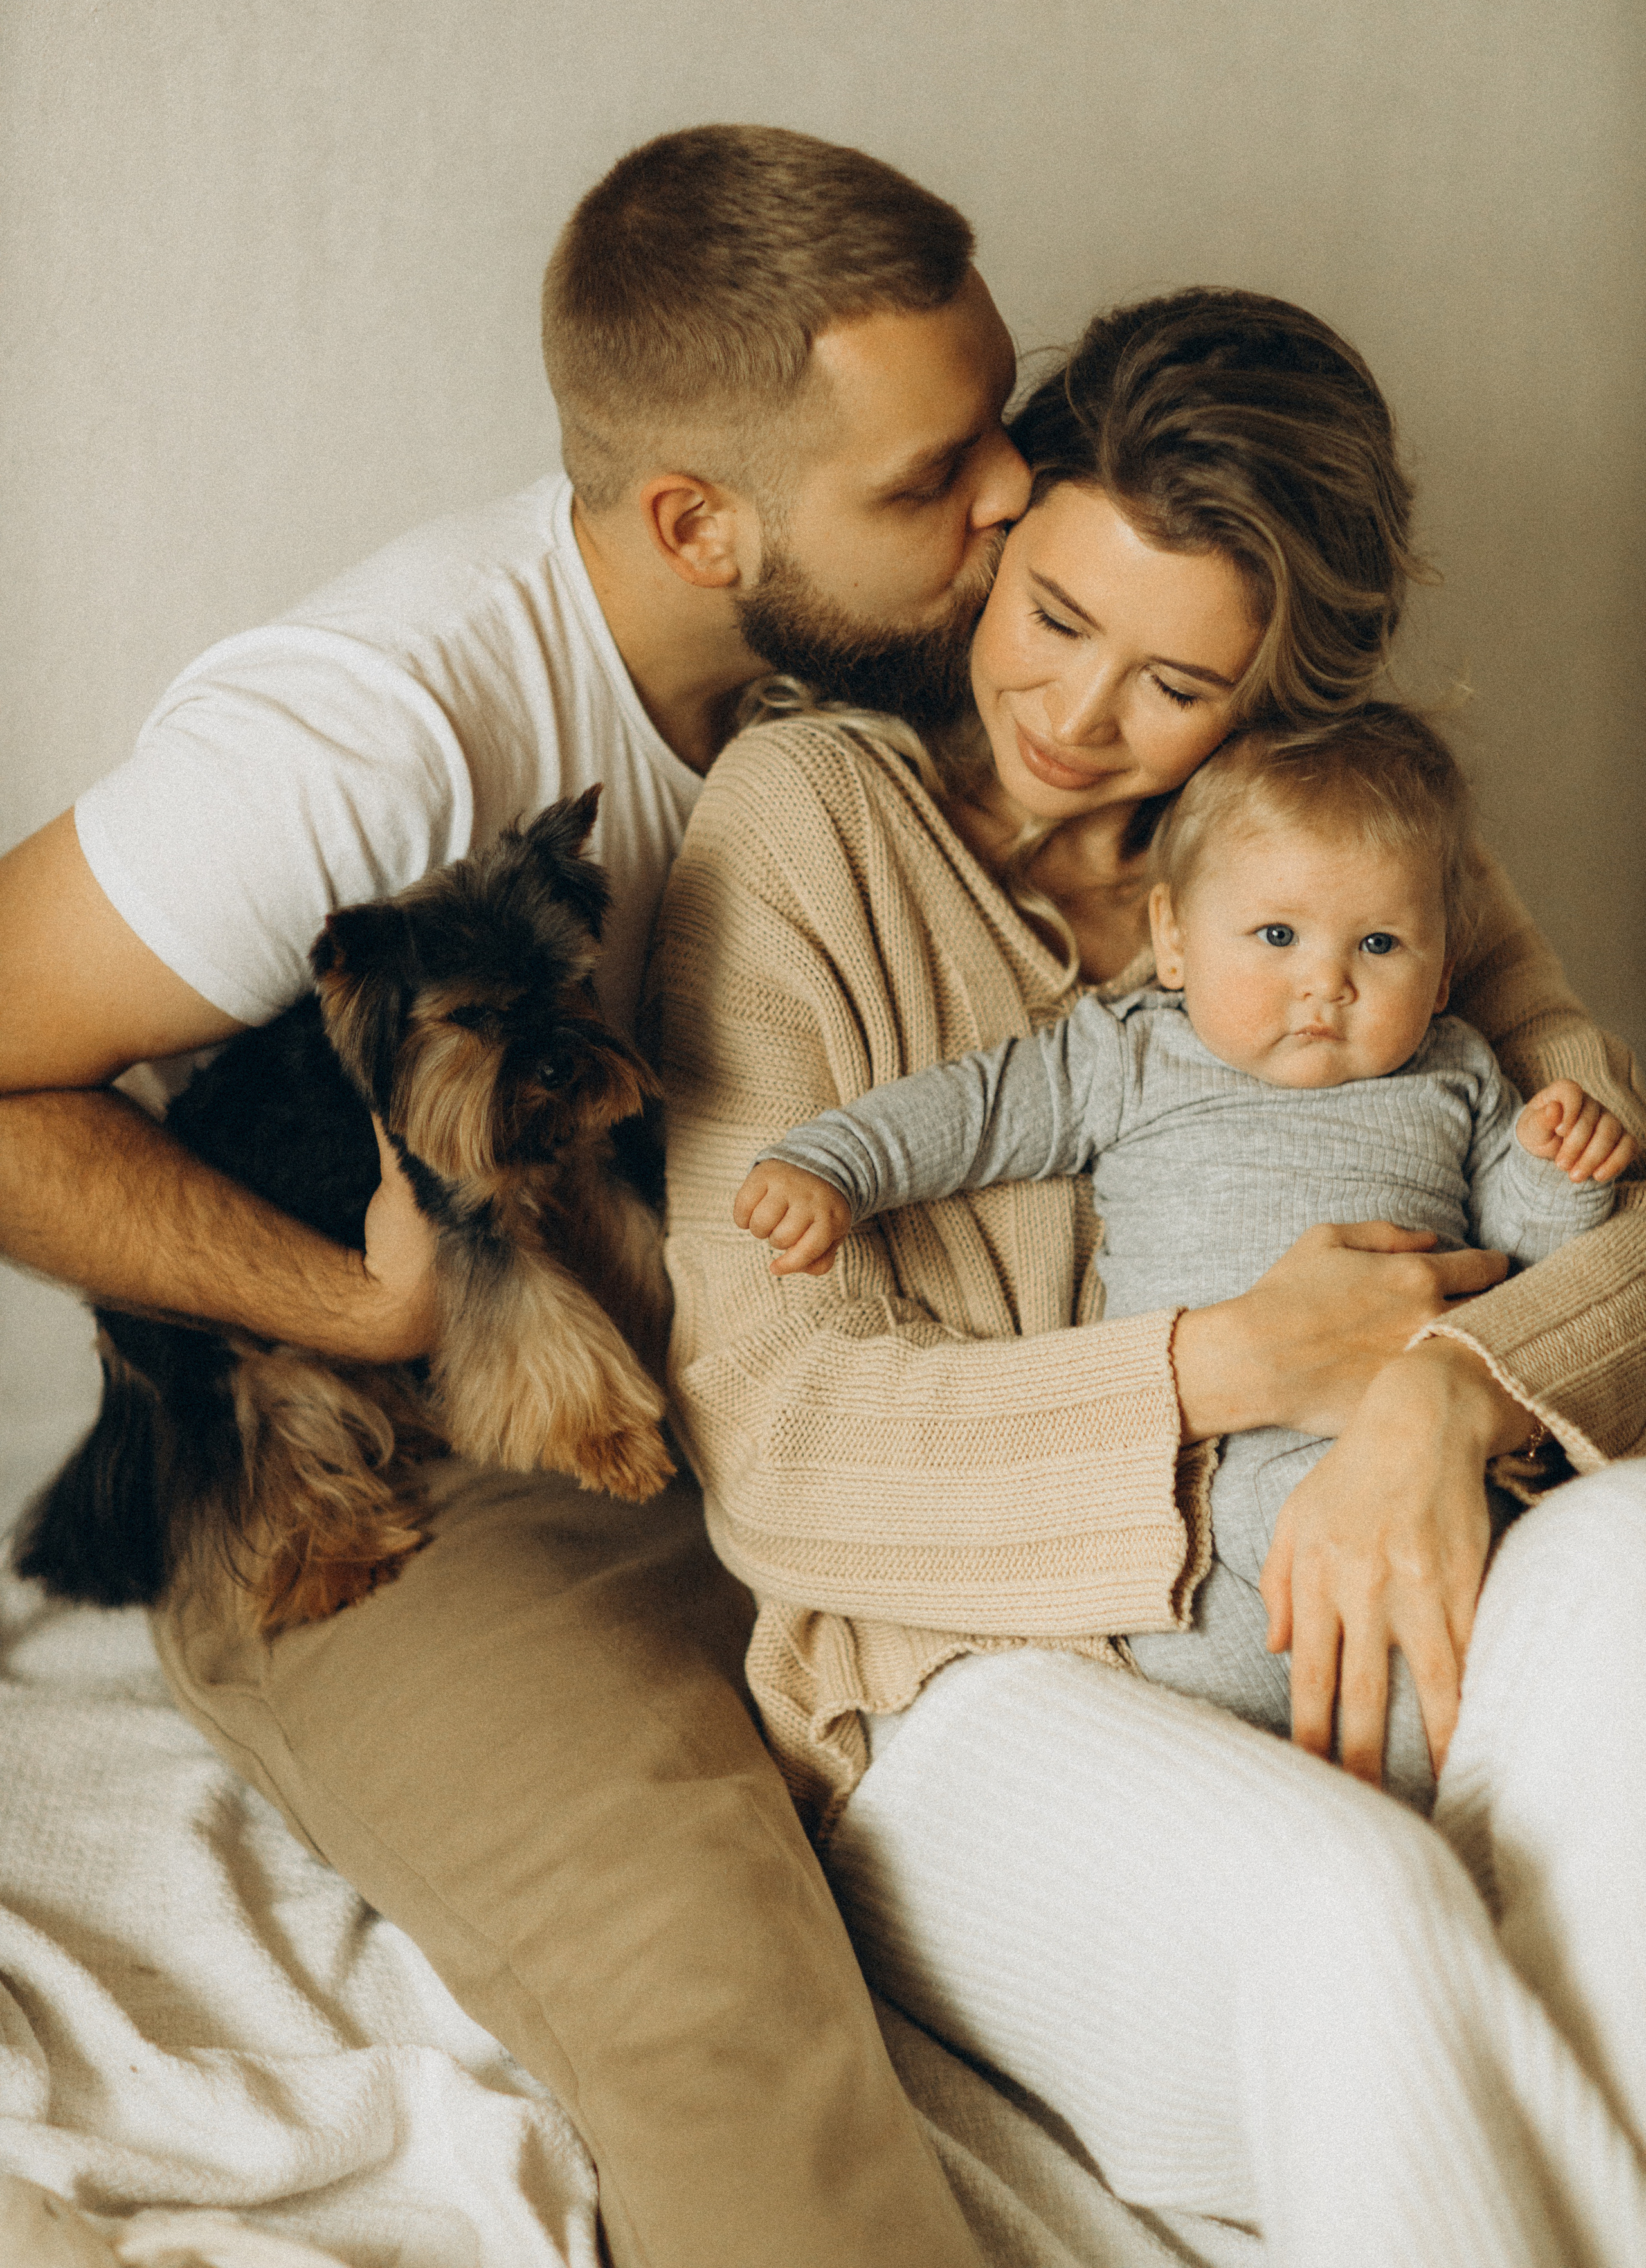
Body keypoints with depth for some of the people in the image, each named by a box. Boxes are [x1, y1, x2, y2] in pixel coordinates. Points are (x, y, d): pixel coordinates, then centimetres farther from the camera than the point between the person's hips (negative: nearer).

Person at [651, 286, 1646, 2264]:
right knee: (1357, 1907, -35)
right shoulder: (809, 818, -3)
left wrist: (1442, 1385, -21)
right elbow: (771, 1445, -9)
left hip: (1319, 1637, 4)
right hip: (971, 1682, -3)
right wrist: (1235, 1363, -16)